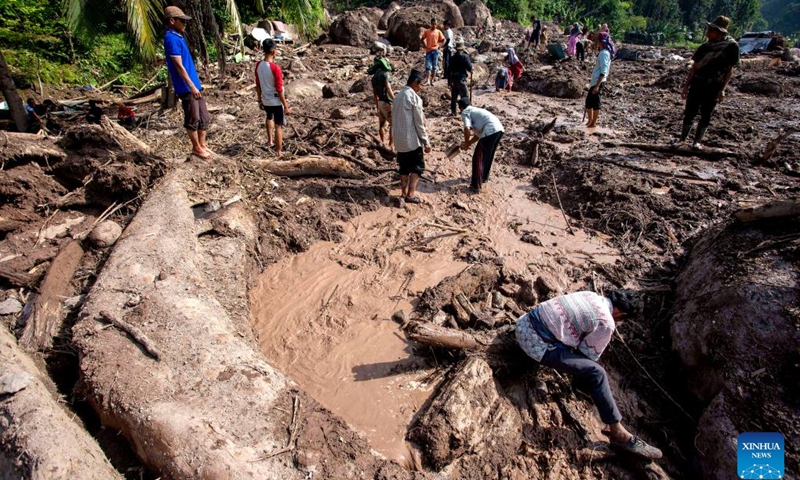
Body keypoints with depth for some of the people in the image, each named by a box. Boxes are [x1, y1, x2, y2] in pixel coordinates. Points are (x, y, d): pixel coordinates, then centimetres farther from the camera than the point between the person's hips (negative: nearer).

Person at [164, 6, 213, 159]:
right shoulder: (172, 38, -13)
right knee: (193, 120, 0)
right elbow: (179, 66, -18)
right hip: (186, 88, -9)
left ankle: (202, 145, 22)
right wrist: (191, 86, -20)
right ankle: (196, 148, 11)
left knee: (204, 117, 13)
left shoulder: (178, 37, 17)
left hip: (194, 85, 9)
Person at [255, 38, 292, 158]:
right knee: (279, 126, 2)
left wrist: (260, 100, 18)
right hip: (276, 101, -7)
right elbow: (279, 90, -21)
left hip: (265, 100, 7)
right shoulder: (275, 68, -23)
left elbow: (258, 86, 7)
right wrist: (286, 106, -15)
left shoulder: (258, 65, -2)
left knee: (269, 117, 33)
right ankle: (278, 151, 6)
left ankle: (270, 139, 48)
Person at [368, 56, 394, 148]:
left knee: (382, 124, 14)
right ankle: (391, 144, -7)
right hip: (387, 102, -8)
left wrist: (377, 105, 23)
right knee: (393, 124, -4)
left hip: (380, 102, 8)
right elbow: (388, 89, -17)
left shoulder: (374, 76, 12)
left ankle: (383, 143, 23)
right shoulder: (384, 74, -12)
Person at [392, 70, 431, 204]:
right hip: (412, 139, -7)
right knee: (418, 166, 3)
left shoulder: (398, 95, 10)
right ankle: (411, 194, -1)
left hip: (399, 140, 7)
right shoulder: (414, 97, -14)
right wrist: (426, 142, -8)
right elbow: (419, 123, -14)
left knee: (404, 167, 15)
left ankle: (404, 193, 18)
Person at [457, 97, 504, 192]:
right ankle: (484, 177, 45)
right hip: (499, 129, 9)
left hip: (490, 131, -9)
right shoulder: (475, 110, 33)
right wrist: (468, 144, 31)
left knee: (478, 158, 2)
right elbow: (478, 134, 32)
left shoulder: (465, 112, 7)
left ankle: (476, 186, 4)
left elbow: (467, 129, -10)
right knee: (488, 156, 27)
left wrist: (466, 143, 4)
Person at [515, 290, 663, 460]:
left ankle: (582, 383, 44)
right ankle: (618, 434, 9)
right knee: (596, 373, -4)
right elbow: (589, 354, 6)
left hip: (524, 322, 9)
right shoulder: (606, 324, -7)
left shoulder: (591, 295, 15)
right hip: (537, 344, -9)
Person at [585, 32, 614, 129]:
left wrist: (597, 85, -26)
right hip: (595, 81, 10)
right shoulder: (602, 52, 14)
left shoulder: (604, 53, -16)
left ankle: (593, 123, 7)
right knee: (589, 101, 16)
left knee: (595, 102, -2)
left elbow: (603, 72, -23)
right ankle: (590, 120, 27)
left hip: (598, 82, -10)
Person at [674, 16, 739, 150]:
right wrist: (686, 86, 6)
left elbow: (729, 70, -3)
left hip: (713, 87, -2)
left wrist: (722, 90, -9)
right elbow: (694, 66, 9)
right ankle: (682, 139, 10)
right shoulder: (705, 46, 4)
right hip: (697, 84, 2)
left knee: (706, 116, 4)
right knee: (689, 113, 0)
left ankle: (697, 141, 14)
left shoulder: (731, 46, -4)